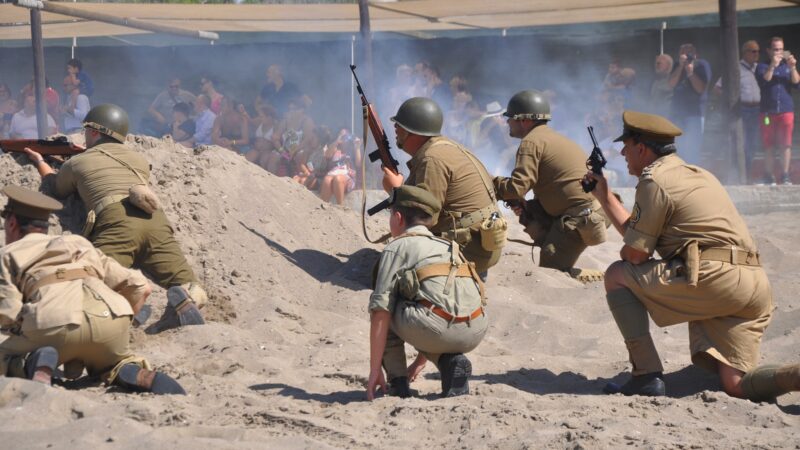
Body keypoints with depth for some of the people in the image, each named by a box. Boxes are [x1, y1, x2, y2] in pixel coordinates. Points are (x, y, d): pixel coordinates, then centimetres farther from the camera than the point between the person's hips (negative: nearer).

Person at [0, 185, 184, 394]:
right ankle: (139, 375, 1)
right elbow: (141, 287, 28)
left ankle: (35, 365, -14)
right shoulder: (79, 243, 36)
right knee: (109, 363, 36)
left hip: (55, 322, -4)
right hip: (110, 317, 4)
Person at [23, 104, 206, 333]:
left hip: (116, 222, -3)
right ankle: (181, 302, -34)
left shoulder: (77, 162, 24)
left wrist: (40, 162, 66)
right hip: (155, 220, 3)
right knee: (194, 293, 1)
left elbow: (57, 188, 44)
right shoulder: (139, 160, 33)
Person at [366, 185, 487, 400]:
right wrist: (420, 361, 51)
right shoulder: (450, 248, 33)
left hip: (436, 329, -5)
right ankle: (453, 361, 10)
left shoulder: (397, 247, 13)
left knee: (382, 313, 24)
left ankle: (397, 382, 17)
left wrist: (374, 371, 6)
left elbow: (381, 309, 5)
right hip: (474, 334, 5)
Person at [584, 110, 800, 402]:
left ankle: (647, 376, -1)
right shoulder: (696, 174, 28)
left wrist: (622, 253, 22)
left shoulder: (653, 181, 0)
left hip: (712, 278, -8)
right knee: (735, 384, 4)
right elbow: (637, 233, 33)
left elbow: (636, 253, -1)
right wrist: (604, 196, 40)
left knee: (616, 276, 8)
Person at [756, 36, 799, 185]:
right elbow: (764, 80, -10)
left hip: (786, 111, 1)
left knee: (786, 144, -6)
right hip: (768, 111, -1)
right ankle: (769, 177, 5)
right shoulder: (763, 67, 8)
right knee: (769, 146, 1)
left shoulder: (787, 66, 13)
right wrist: (772, 66, -22)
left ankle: (786, 176, -5)